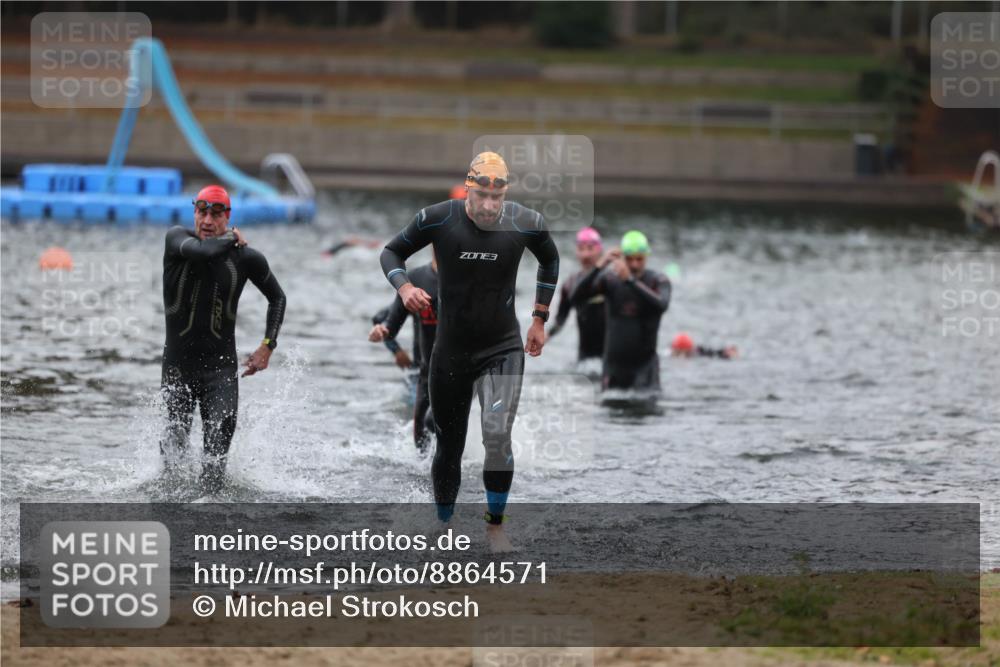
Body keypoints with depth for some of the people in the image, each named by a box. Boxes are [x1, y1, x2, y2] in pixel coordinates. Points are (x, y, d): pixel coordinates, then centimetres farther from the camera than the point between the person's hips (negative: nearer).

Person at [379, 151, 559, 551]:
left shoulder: (524, 223, -10)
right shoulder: (438, 219, -13)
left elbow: (550, 259, 13)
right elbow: (392, 252, 2)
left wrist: (539, 319, 13)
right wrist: (404, 287, -19)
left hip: (503, 349, -1)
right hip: (451, 351, 1)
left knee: (497, 435, -21)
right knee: (449, 444, 11)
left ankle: (495, 525, -3)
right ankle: (444, 527, 30)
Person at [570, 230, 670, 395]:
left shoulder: (659, 281, -5)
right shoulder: (609, 279, -1)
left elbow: (661, 306, -27)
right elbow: (576, 298, -14)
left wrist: (630, 280, -37)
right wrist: (598, 267, -29)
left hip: (644, 366, -3)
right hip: (613, 365, 3)